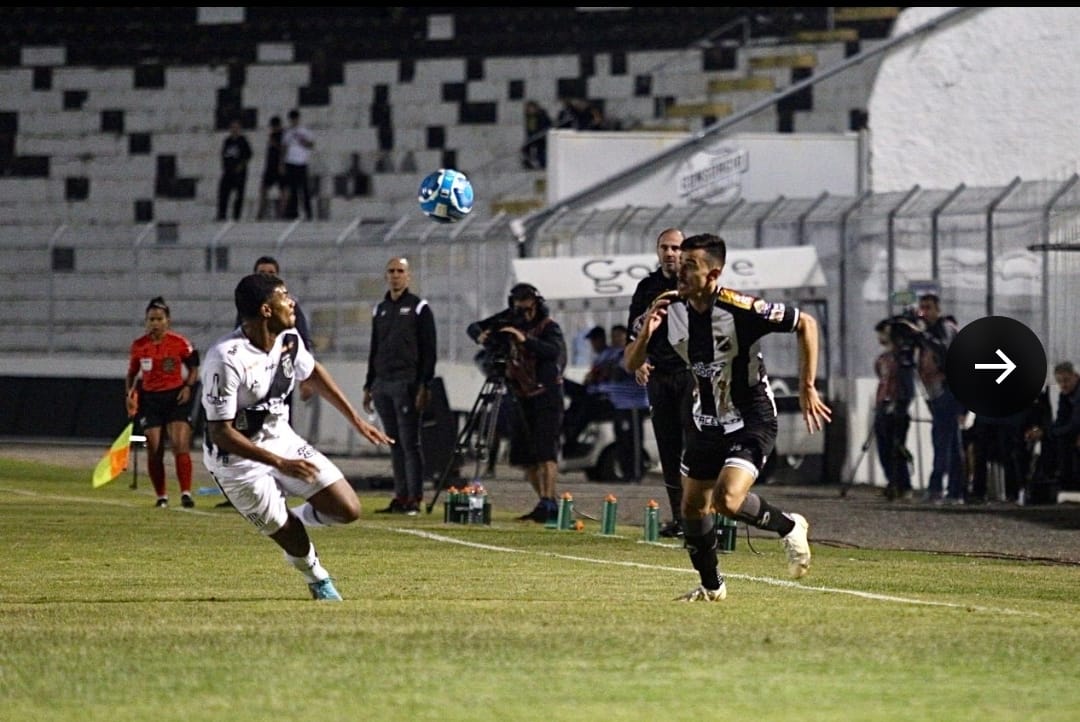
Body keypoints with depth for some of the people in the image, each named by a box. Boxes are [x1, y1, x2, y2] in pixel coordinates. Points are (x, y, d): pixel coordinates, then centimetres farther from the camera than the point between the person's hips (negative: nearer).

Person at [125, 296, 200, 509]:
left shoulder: (180, 343, -5)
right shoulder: (138, 346, 2)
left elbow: (193, 368, 6)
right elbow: (132, 374, 14)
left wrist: (188, 386, -11)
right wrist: (130, 393, -2)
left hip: (176, 397, -2)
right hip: (150, 398, 2)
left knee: (180, 445, -14)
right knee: (154, 450, 0)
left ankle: (186, 493, -13)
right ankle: (161, 497, 11)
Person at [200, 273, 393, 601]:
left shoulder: (288, 339, -7)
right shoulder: (226, 358, -29)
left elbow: (312, 373, 17)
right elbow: (220, 433, -27)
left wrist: (356, 420, 18)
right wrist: (280, 463, -32)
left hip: (281, 439, 6)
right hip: (238, 459, -6)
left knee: (347, 510, -4)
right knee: (292, 539, -3)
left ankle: (295, 519, 23)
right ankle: (317, 580, 28)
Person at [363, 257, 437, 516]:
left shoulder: (419, 308, 0)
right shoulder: (380, 309, 18)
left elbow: (428, 349, -5)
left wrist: (424, 385, -13)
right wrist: (369, 385, 17)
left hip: (407, 384, -6)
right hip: (382, 384, 6)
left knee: (409, 442, -8)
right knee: (395, 443, 6)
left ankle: (414, 498, -8)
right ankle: (400, 496, 8)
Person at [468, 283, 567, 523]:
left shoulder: (548, 327, -9)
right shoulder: (508, 322, 6)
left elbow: (554, 350, -27)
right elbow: (473, 327, 8)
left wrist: (525, 340, -37)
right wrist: (480, 336, -15)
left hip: (546, 397, -7)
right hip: (521, 397, 7)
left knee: (545, 452, -17)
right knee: (524, 456, 7)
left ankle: (549, 502, -22)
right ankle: (546, 503, 15)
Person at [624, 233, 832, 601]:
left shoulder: (740, 309, -24)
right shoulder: (671, 309, -8)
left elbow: (806, 324, -13)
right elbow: (631, 364, -1)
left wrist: (807, 389, -13)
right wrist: (646, 332, -22)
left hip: (751, 421, -6)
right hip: (706, 420, 6)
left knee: (727, 500, -24)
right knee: (693, 506, 9)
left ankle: (788, 526, 4)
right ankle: (711, 586, 29)